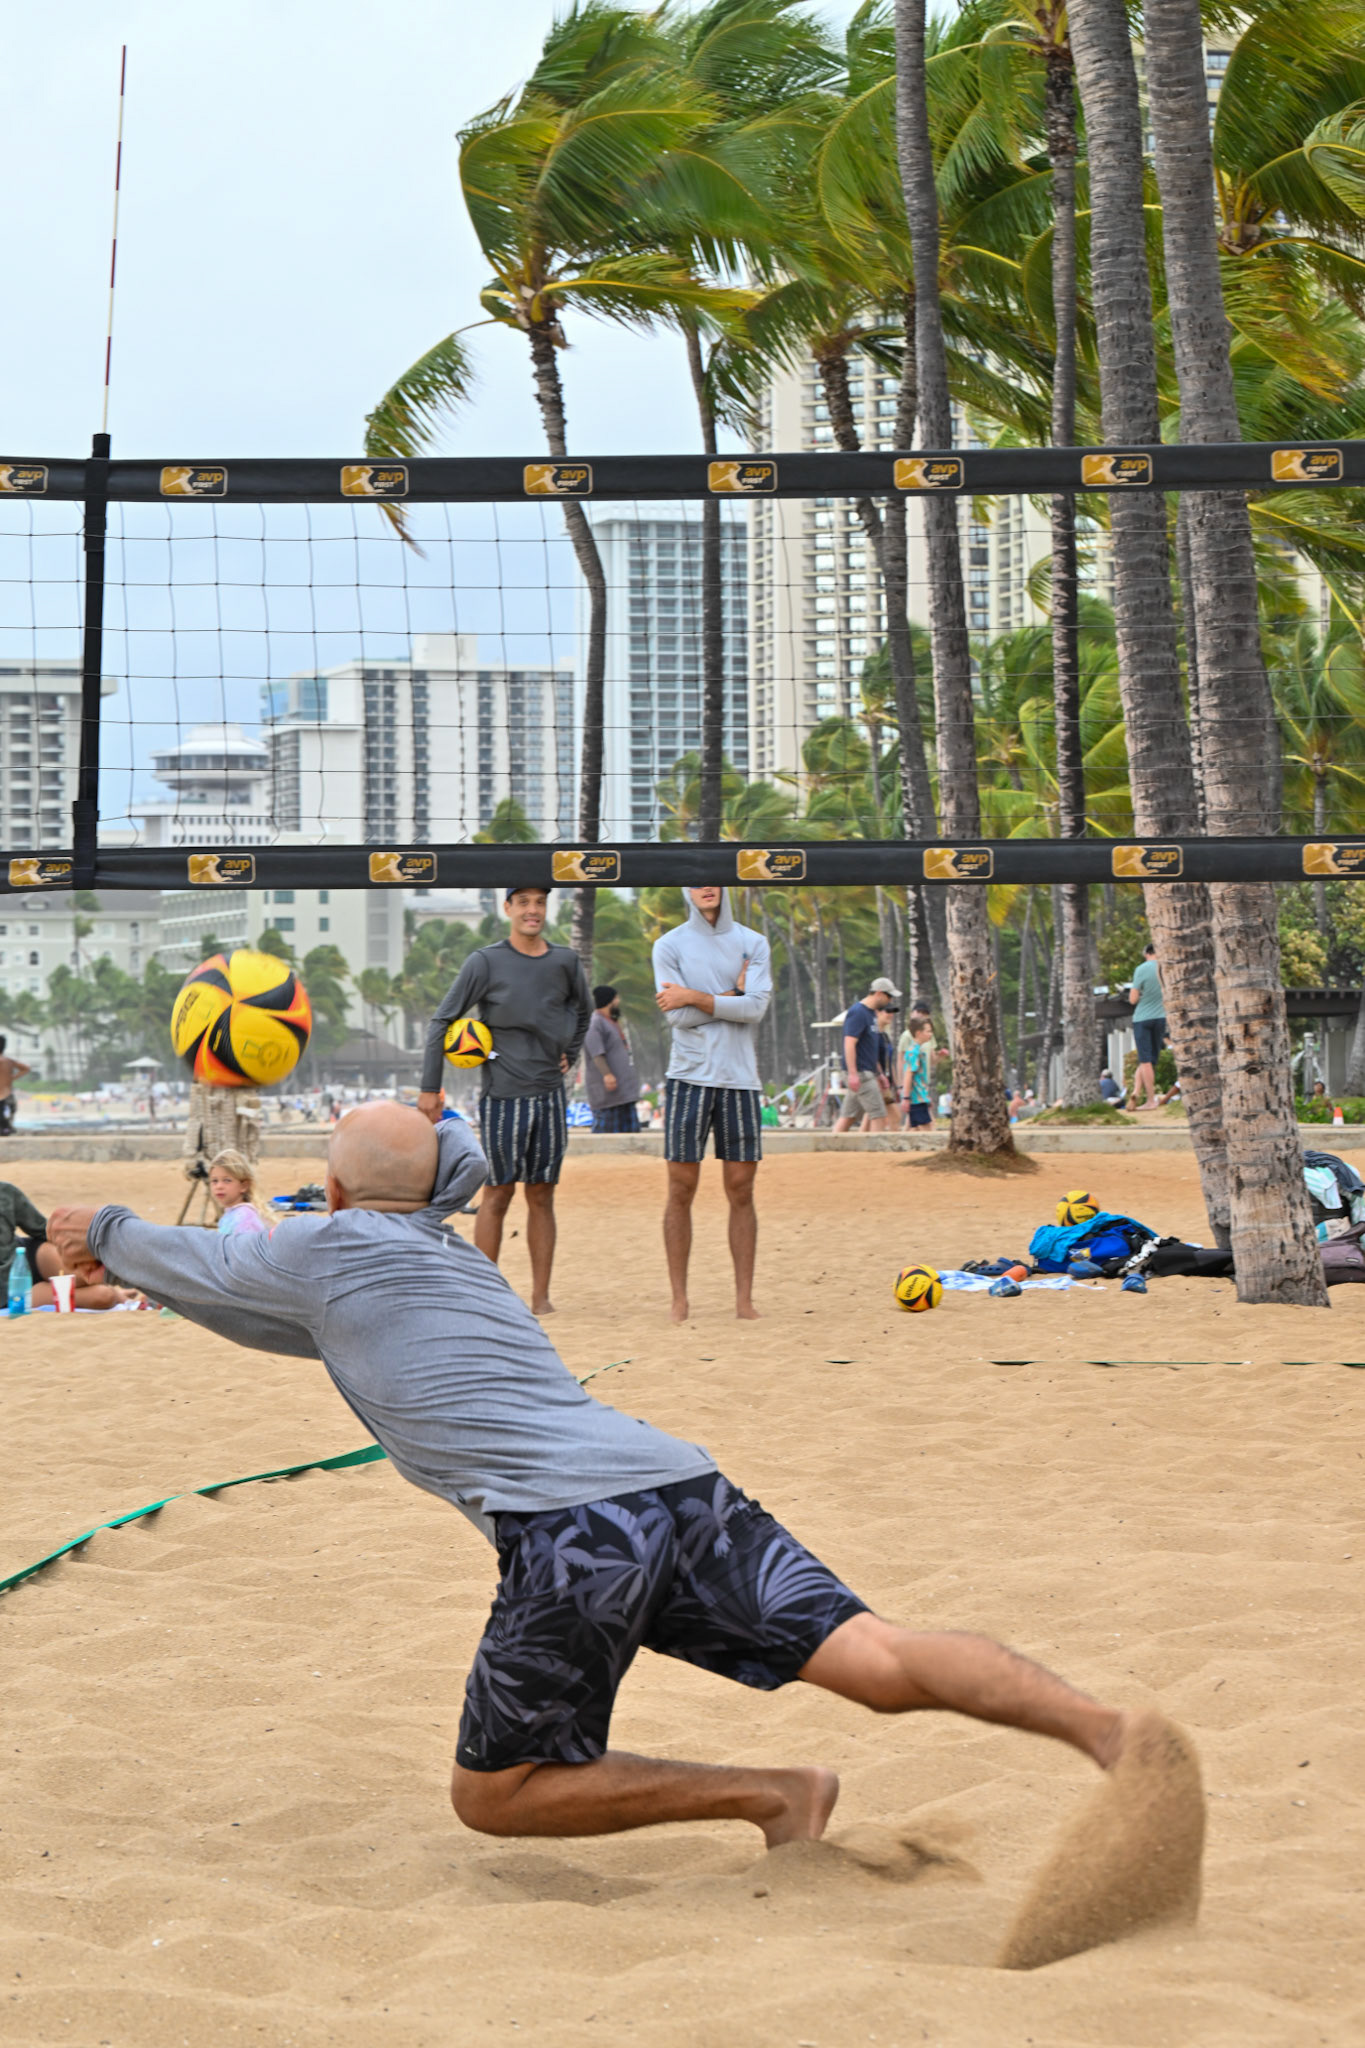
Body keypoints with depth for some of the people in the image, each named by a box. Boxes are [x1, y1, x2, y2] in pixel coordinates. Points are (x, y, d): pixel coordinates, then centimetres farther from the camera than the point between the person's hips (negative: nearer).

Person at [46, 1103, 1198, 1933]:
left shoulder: (330, 1249, 15)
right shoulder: (458, 1264, 36)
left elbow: (198, 1265, 33)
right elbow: (274, 1318, 51)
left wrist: (108, 1233, 53)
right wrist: (133, 1264, 57)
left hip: (569, 1531, -7)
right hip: (685, 1488, 7)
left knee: (492, 1797, 10)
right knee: (881, 1661, -10)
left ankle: (770, 1797, -3)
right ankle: (1119, 1736, -34)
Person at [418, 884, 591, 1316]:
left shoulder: (565, 961, 7)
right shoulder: (486, 962, -5)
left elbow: (583, 1009, 27)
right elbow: (443, 1021, -3)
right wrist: (430, 1088, -6)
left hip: (550, 1095, 4)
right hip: (502, 1097, -4)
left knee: (542, 1195, 6)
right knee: (498, 1195, -3)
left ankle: (541, 1296, 8)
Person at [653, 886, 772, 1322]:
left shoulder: (753, 944, 8)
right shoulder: (669, 945, 4)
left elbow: (756, 1007, -8)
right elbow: (676, 1016, -7)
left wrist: (695, 997, -10)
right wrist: (733, 994, -5)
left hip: (740, 1078, 1)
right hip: (689, 1075, -1)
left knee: (741, 1189, 2)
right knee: (682, 1189, -2)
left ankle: (744, 1298, 6)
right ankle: (679, 1298, 4)